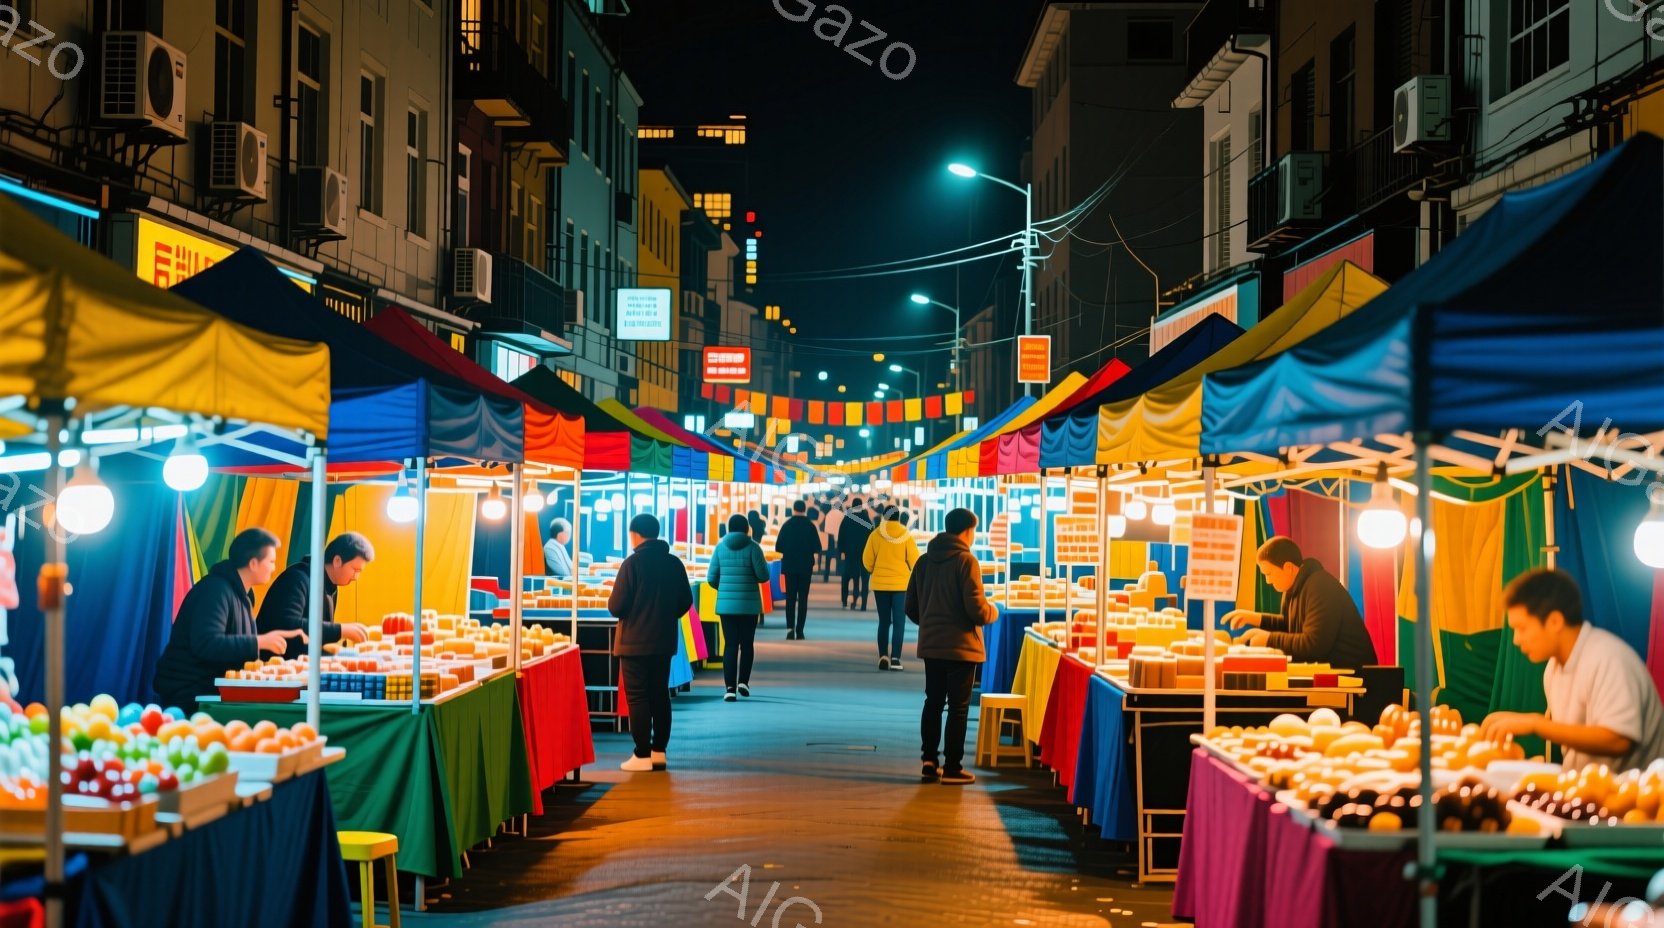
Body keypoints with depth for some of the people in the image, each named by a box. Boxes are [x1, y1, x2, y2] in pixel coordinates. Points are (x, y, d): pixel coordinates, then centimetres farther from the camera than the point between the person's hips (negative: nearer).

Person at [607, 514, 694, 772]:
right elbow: (685, 601, 9)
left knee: (637, 697, -1)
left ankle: (642, 756, -2)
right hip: (664, 641, 6)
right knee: (660, 695, 13)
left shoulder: (633, 563, -13)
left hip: (635, 642, -6)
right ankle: (659, 751, 16)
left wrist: (616, 606, 9)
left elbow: (615, 606, -13)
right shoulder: (674, 563, 4)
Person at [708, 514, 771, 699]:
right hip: (749, 604, -2)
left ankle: (730, 687, -4)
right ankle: (743, 681, 6)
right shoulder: (753, 547, -6)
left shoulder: (720, 547, 2)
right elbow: (763, 576, -9)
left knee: (730, 645, 3)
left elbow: (711, 578, 3)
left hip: (726, 604, 2)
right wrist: (764, 564, 13)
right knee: (747, 643, 14)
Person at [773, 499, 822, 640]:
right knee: (803, 598, 5)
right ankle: (799, 630, 1)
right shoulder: (810, 526, -5)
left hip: (789, 566, 0)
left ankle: (790, 627, -11)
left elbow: (778, 547, -3)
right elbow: (817, 549, -6)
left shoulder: (787, 525, -4)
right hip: (806, 567, 0)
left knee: (790, 598, 5)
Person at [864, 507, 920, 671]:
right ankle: (895, 658, -8)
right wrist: (912, 574, 17)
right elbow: (914, 560, -4)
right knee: (899, 622, 2)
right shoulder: (906, 536, -5)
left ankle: (883, 657, 5)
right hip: (901, 584, -1)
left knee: (883, 622, 10)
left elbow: (867, 560, -2)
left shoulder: (875, 535, -4)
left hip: (880, 584, 1)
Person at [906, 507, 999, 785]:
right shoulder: (966, 561, -13)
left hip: (930, 646, 6)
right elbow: (977, 609, -18)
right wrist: (993, 612, 3)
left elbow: (911, 607, 8)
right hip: (961, 646, -6)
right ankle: (952, 768, 5)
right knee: (959, 707, 2)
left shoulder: (924, 561, 5)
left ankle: (929, 761, 16)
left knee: (933, 702, 16)